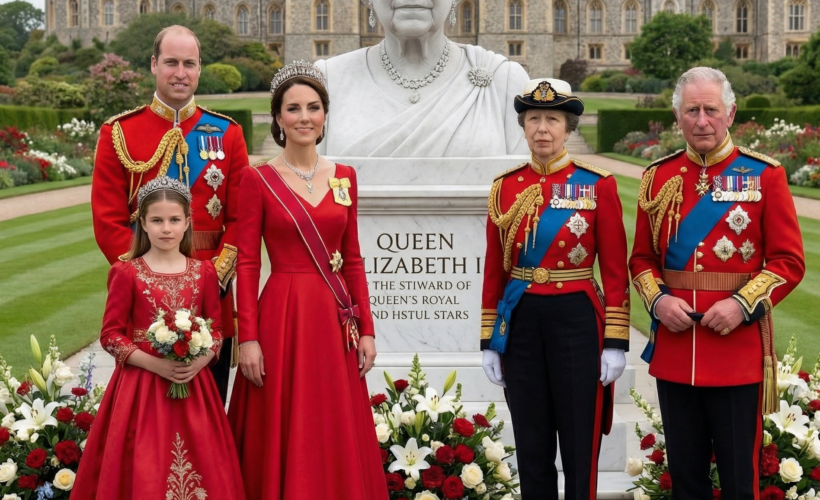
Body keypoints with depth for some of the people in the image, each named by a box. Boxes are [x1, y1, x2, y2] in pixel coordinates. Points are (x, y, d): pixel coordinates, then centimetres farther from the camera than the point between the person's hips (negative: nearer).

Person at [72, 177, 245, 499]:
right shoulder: (127, 273, -4)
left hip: (193, 384, 2)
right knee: (144, 472, -1)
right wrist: (155, 364, -16)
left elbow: (216, 330, 9)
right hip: (141, 385, -2)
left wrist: (200, 360, -12)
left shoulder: (204, 272, 4)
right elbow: (110, 335, -4)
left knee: (199, 468, 4)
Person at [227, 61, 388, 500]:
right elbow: (246, 264, -5)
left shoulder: (344, 178, 9)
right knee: (283, 441, 3)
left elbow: (353, 260, 11)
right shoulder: (257, 179, -3)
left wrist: (365, 329, 5)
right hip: (281, 316, -4)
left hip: (335, 318, 4)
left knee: (336, 439, 9)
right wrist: (248, 338, -12)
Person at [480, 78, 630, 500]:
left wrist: (615, 342, -8)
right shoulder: (505, 187, 5)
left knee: (580, 446, 3)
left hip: (577, 319, -3)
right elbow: (494, 271, 8)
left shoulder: (597, 186, -3)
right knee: (531, 447, 10)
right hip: (521, 322, 3)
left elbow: (615, 270, -4)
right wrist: (489, 341, 5)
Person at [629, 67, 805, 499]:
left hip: (738, 345, -3)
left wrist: (742, 304, -17)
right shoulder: (658, 177, 7)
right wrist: (658, 300, -7)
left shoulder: (764, 175, -2)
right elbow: (642, 258, 12)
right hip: (674, 348, 3)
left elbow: (789, 262, -3)